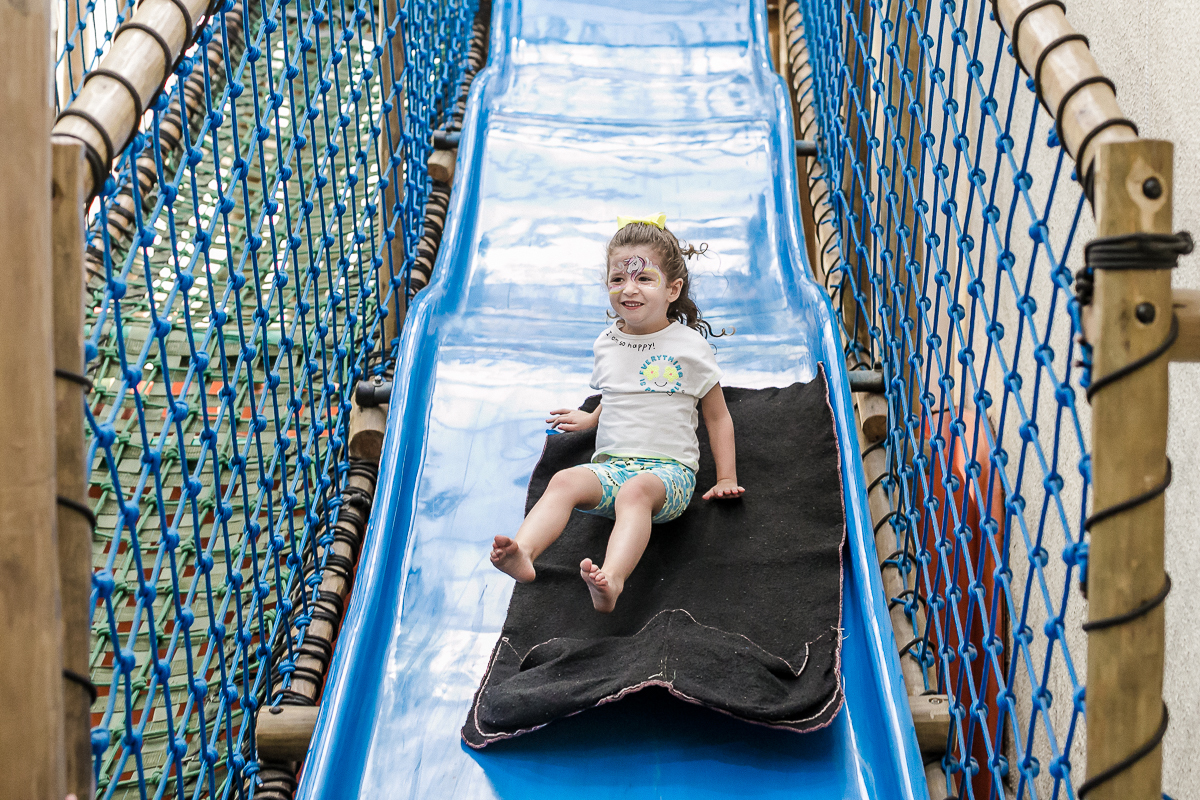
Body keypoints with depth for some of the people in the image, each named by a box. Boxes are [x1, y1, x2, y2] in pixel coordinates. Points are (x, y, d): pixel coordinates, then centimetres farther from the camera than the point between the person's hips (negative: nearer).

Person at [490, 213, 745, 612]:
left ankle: (611, 580, -62)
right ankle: (523, 553, -48)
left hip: (669, 469, -4)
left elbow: (718, 416, 9)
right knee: (565, 480, -28)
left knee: (635, 491, -39)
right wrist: (591, 419, 33)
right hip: (611, 463, 4)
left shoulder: (690, 346, 2)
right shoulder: (606, 344, 14)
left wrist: (726, 479, 5)